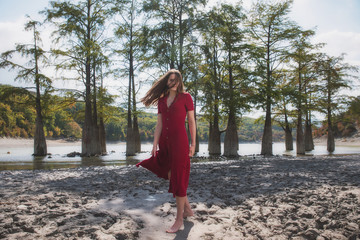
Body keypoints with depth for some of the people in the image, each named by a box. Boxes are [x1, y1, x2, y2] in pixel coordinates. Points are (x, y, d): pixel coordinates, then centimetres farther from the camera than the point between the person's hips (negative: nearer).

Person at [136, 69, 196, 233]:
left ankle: (179, 219, 8)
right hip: (165, 142, 6)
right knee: (170, 175, 12)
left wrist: (193, 144, -4)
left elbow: (191, 121, 0)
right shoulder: (162, 101, 11)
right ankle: (187, 209, 29)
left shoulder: (185, 97, 0)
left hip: (179, 142, -5)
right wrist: (155, 145, 1)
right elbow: (159, 125, 8)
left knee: (178, 178, -3)